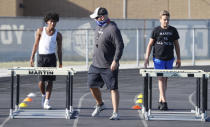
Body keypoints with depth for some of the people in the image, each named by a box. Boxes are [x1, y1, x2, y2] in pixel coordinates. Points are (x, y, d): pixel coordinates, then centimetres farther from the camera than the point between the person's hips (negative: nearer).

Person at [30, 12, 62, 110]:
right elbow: (36, 45, 7)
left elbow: (59, 49, 8)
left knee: (50, 81, -4)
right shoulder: (40, 31, 3)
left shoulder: (58, 35, 4)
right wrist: (32, 58, 2)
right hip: (41, 57, -1)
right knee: (41, 81, -6)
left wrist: (60, 64, 5)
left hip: (51, 58, 1)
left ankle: (47, 102, 0)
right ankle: (43, 95, 24)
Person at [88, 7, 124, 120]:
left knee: (113, 88, -5)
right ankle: (100, 105, 34)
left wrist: (115, 61, -24)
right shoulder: (99, 27, 11)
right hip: (96, 64, 9)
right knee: (92, 85, 12)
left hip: (109, 67, -9)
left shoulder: (113, 29, -17)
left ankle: (115, 113, -5)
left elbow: (120, 46, -19)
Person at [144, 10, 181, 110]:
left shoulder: (173, 30, 6)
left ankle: (160, 101, 16)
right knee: (161, 79, -8)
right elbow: (150, 44, 2)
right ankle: (164, 101, -13)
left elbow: (176, 45, 14)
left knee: (165, 79, 7)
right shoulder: (156, 30, -1)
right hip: (158, 58, -3)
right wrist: (146, 58, -5)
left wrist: (178, 59, 13)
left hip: (169, 59, 3)